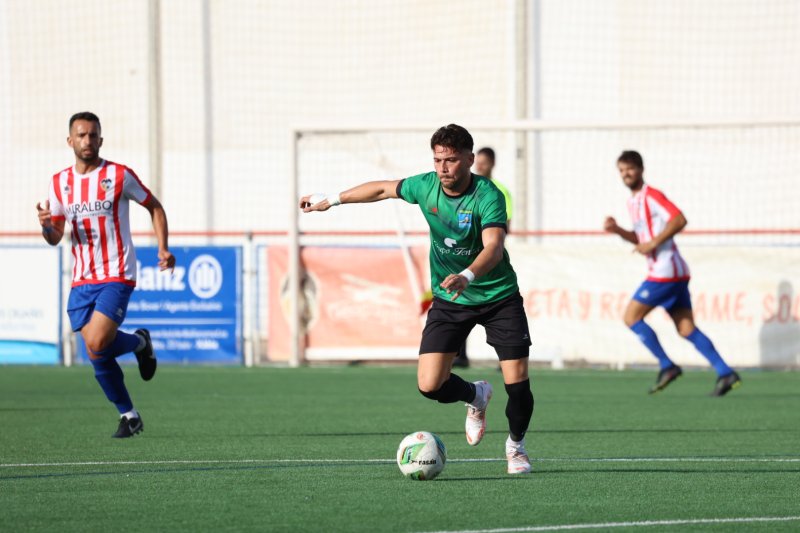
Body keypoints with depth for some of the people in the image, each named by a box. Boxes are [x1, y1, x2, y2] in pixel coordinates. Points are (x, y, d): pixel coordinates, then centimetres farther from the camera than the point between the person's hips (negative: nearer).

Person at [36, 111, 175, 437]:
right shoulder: (59, 183, 7)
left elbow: (154, 207, 7)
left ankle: (140, 342, 11)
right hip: (82, 280, 4)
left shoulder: (119, 175, -5)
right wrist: (46, 226, -13)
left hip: (117, 277, -4)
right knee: (97, 355, 0)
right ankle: (128, 416, 18)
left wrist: (163, 249, -5)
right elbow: (55, 237, 11)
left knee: (96, 344, -21)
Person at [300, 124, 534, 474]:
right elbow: (384, 189, 12)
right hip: (448, 301, 4)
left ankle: (516, 445, 22)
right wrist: (331, 200, 18)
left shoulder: (488, 196, -23)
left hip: (498, 297, -4)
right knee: (429, 385, -10)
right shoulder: (426, 186, -8)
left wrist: (468, 276, -55)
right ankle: (475, 398, 25)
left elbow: (494, 247, -36)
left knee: (517, 383, -10)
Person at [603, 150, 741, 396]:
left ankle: (667, 365, -3)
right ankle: (725, 373, -1)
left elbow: (679, 220, -21)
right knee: (686, 329, 5)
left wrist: (654, 243, -20)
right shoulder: (633, 201, 20)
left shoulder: (651, 195, -9)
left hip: (665, 272, -9)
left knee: (631, 317, -3)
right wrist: (617, 230, 14)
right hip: (676, 274, 9)